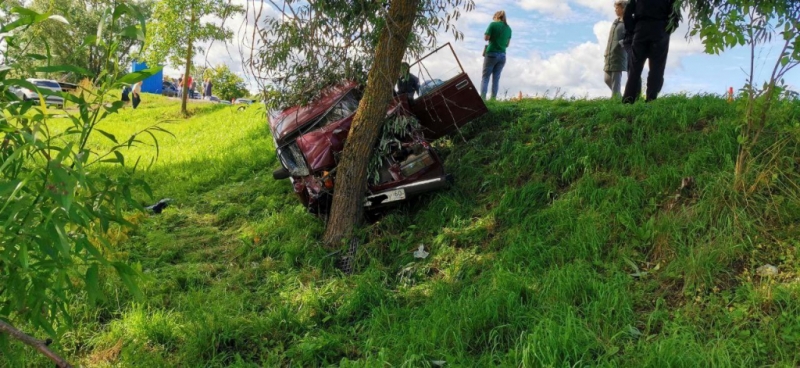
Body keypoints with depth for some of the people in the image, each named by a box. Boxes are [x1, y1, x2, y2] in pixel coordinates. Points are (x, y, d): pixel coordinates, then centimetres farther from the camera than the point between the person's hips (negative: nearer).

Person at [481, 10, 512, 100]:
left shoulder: (493, 24, -5)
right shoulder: (508, 28, 10)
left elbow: (486, 38, -5)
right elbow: (507, 44, 15)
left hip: (491, 54, -4)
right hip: (502, 55, 4)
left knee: (485, 77, -2)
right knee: (496, 78, 7)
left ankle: (482, 98, -14)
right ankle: (493, 98, 1)